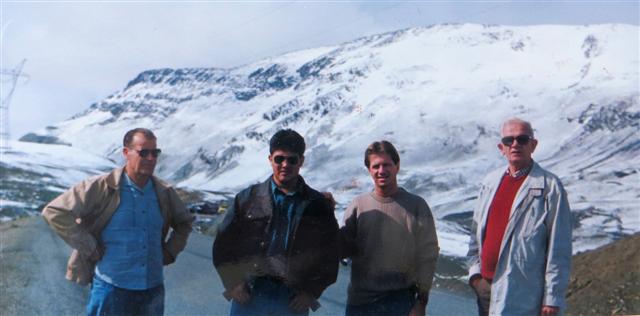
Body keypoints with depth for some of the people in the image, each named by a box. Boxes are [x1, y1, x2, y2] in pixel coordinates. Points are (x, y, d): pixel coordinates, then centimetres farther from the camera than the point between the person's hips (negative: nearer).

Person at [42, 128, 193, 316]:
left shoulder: (165, 193, 5)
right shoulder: (102, 188, -10)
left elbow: (184, 223, 25)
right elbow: (54, 212, -11)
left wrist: (170, 252, 9)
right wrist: (89, 248, -12)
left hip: (153, 291, 5)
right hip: (111, 291, -4)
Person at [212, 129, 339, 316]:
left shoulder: (319, 206, 5)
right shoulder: (248, 199, 5)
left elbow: (330, 255, 8)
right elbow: (223, 245, 8)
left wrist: (311, 292, -2)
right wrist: (233, 284, -2)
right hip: (248, 298, 0)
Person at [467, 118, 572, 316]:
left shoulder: (549, 186, -7)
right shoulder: (491, 182, 12)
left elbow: (559, 247, -9)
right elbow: (476, 233, 16)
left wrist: (553, 297, -11)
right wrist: (475, 272, 5)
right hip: (485, 287, 6)